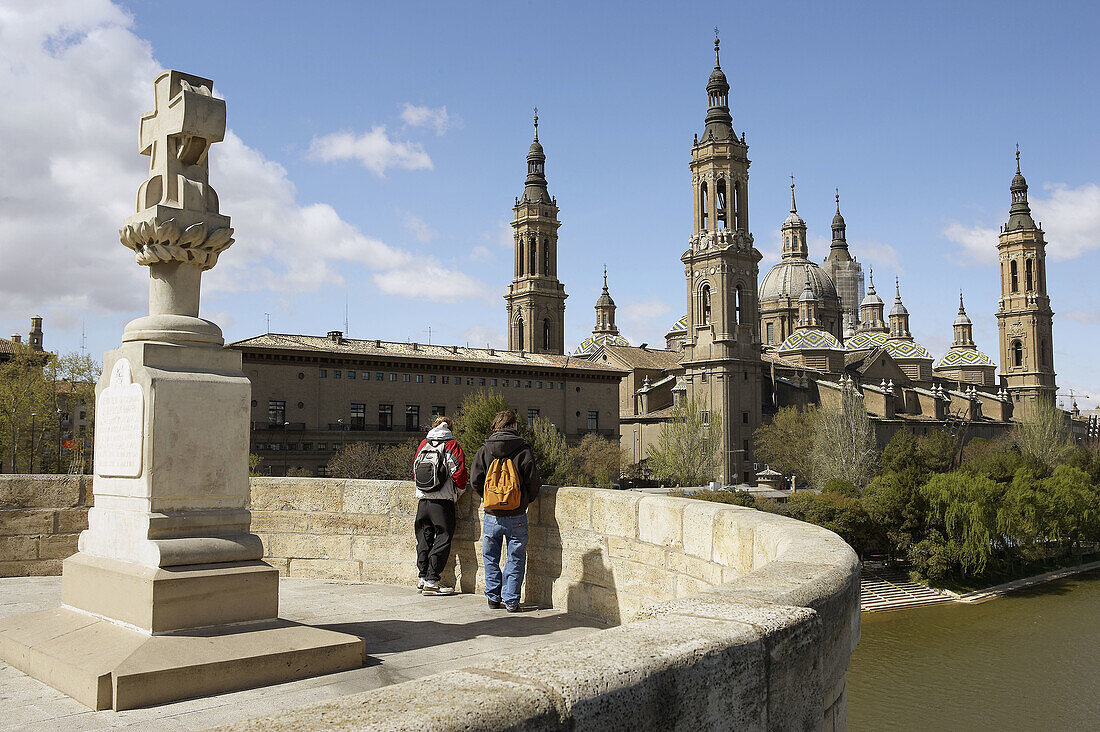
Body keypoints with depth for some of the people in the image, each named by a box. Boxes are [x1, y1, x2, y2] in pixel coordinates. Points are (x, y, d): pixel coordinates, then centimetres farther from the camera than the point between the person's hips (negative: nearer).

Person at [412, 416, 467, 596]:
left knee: (424, 538, 13)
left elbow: (415, 467, 18)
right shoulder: (451, 444, -3)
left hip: (423, 499, 5)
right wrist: (459, 492, 4)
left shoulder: (424, 444, 11)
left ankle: (422, 578, 17)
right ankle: (432, 581, -3)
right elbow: (459, 471, -10)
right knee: (443, 538, -1)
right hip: (443, 500, -5)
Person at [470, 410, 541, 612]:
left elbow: (476, 480, -2)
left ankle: (493, 597, 19)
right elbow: (533, 480, -5)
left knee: (491, 557, 17)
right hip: (516, 516, -2)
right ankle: (511, 601, 8)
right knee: (516, 559, 8)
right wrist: (528, 499, 14)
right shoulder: (523, 450, -5)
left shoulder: (484, 450, 1)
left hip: (492, 516, 2)